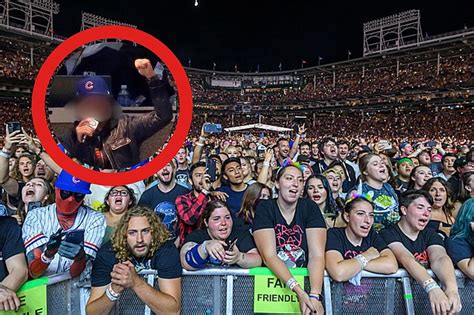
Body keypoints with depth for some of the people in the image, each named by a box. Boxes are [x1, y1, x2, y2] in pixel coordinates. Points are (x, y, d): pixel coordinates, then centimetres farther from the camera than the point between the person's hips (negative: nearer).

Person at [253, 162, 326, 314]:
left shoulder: (310, 207, -2)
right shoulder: (264, 208, -6)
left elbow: (317, 255, -11)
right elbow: (269, 255, -15)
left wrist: (314, 295, -25)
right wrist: (300, 292, -25)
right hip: (272, 278, -1)